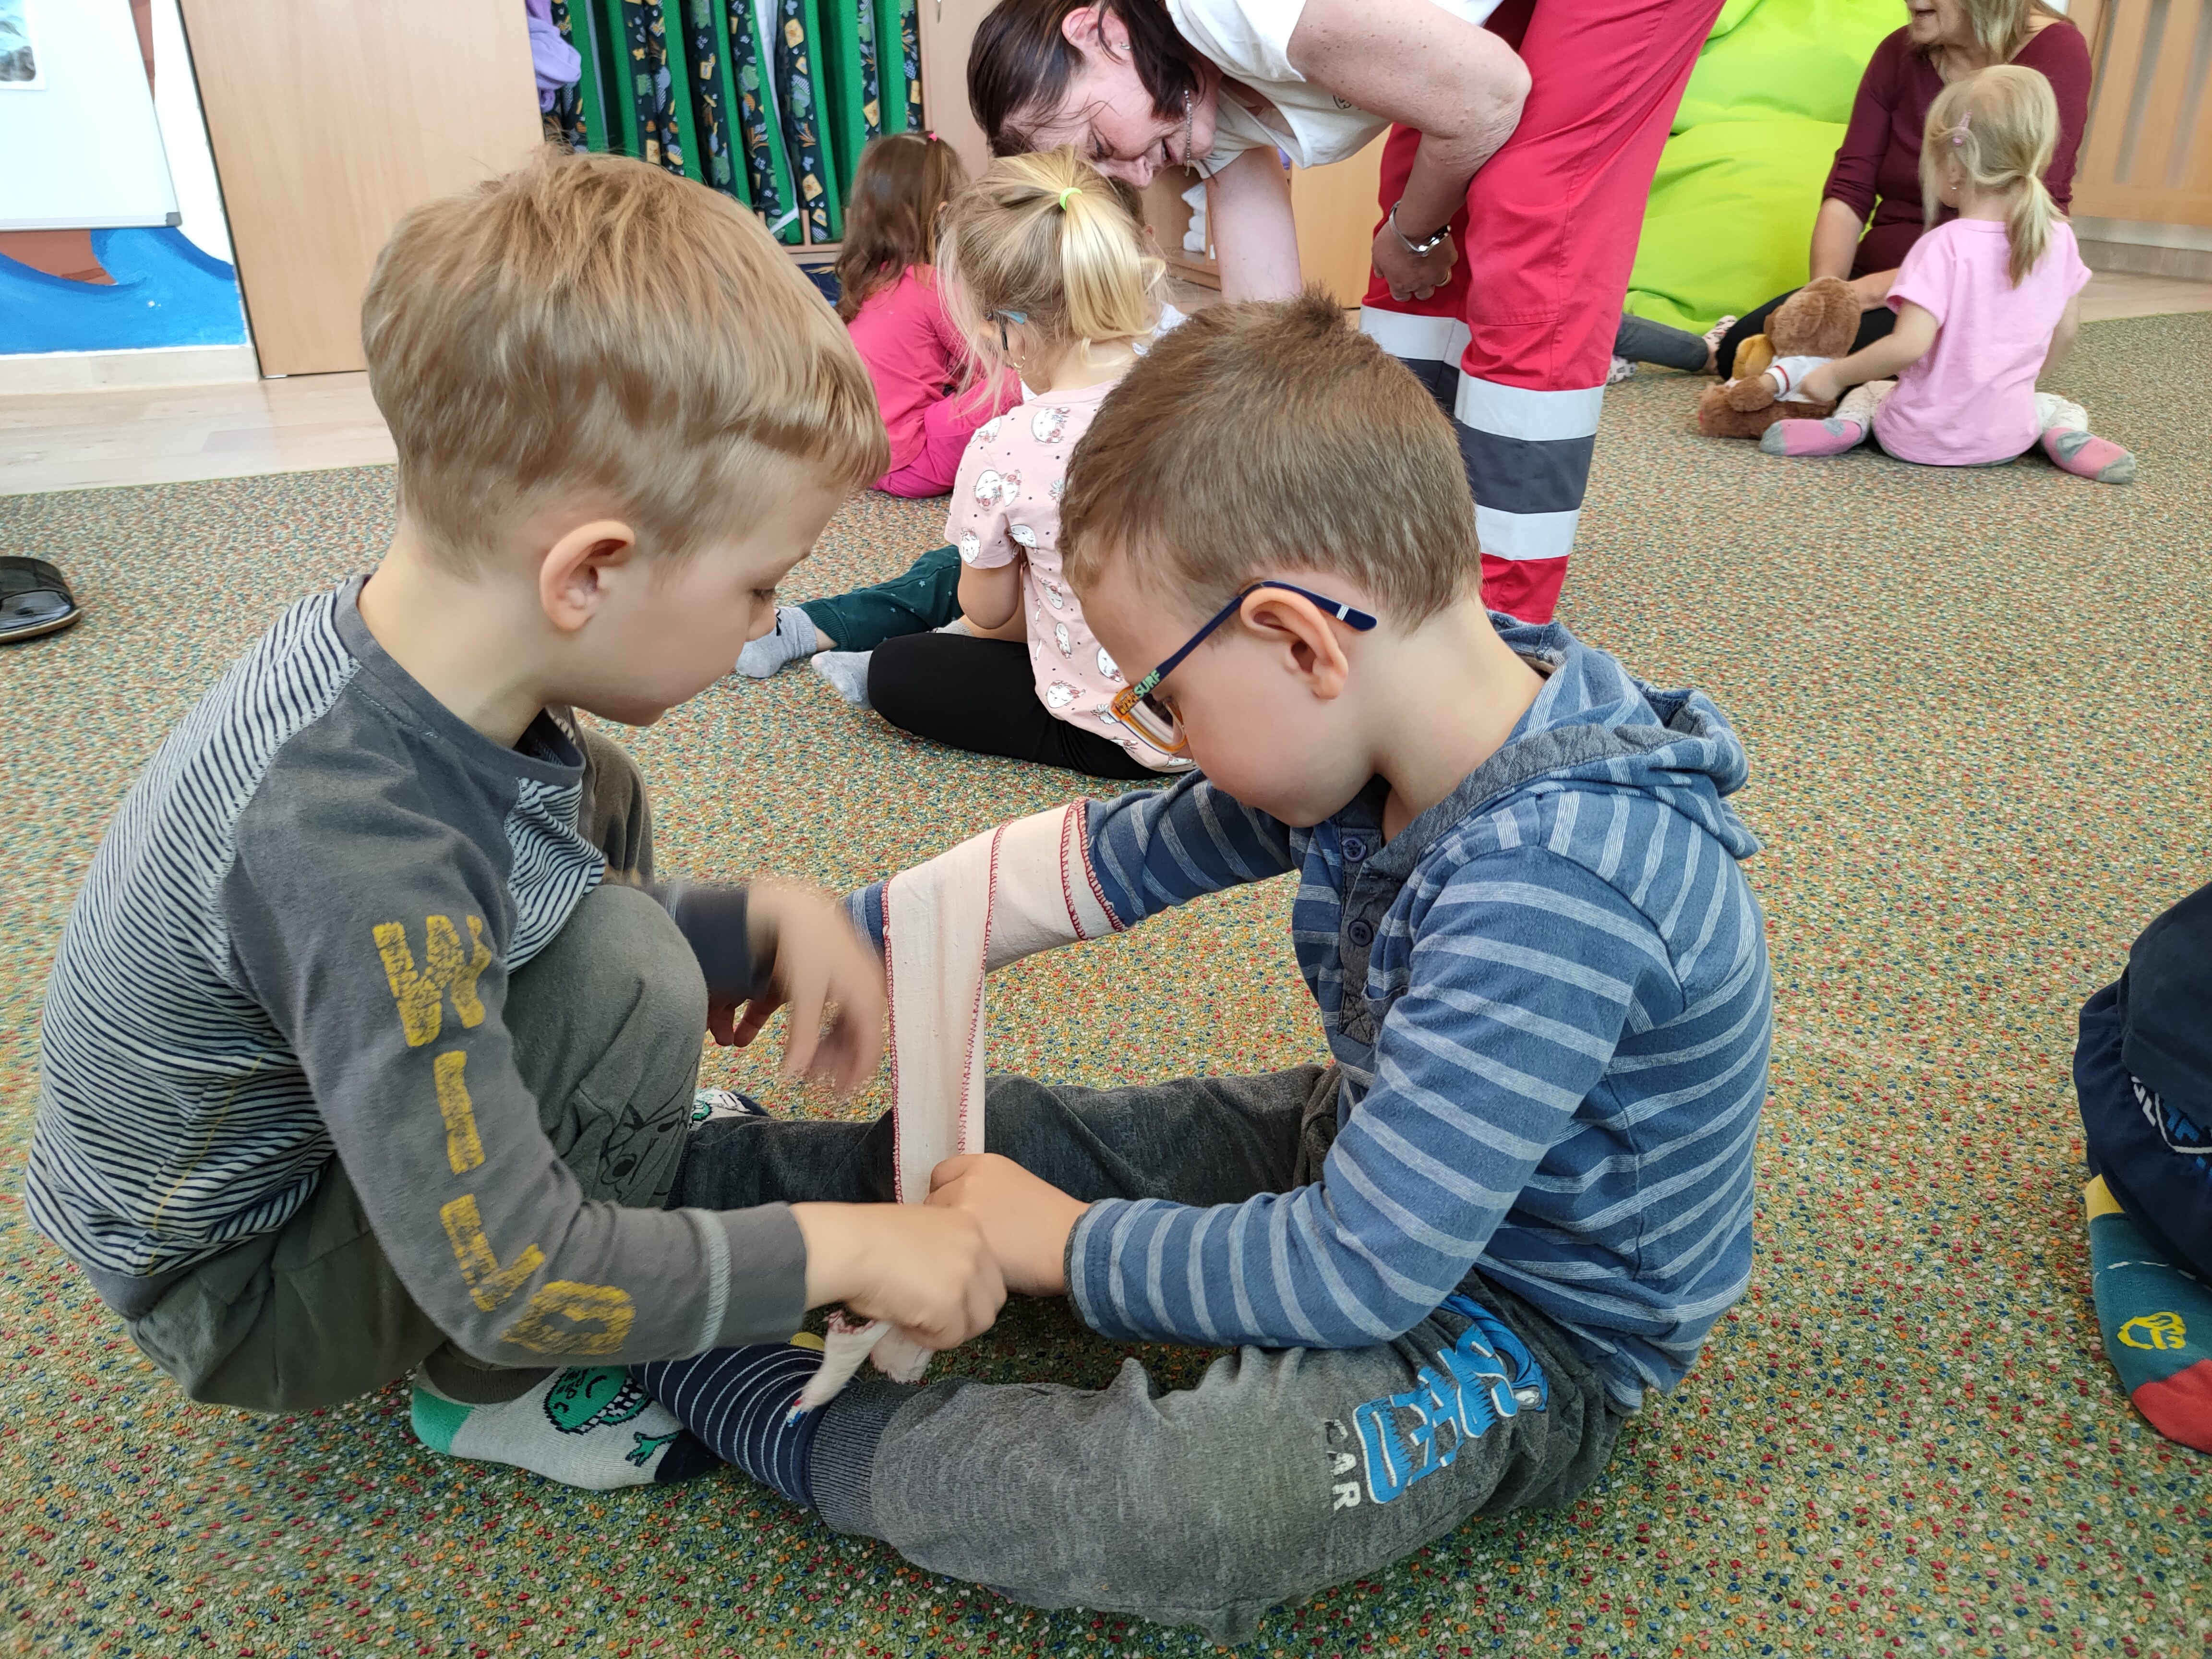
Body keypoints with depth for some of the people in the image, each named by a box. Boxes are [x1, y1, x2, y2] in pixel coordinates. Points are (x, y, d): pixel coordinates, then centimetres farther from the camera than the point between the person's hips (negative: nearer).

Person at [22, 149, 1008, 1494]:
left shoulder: (399, 655, -16)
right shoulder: (355, 854, -40)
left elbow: (513, 918, 1)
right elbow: (510, 1286, -33)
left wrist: (771, 920, -13)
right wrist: (840, 1246, -24)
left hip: (319, 1112, 7)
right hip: (238, 1288, -7)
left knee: (596, 808, 3)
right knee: (626, 975, -27)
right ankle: (491, 1394, -3)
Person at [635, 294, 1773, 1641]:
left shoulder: (1550, 895, -37)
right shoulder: (1372, 727, -10)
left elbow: (1359, 1271, -31)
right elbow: (1103, 859, 0)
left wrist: (1070, 1246, -18)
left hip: (1527, 1323, -8)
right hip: (1376, 1158, 8)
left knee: (1171, 1504, -31)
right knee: (1002, 1129, 6)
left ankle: (769, 1412, -11)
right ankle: (693, 1169, 25)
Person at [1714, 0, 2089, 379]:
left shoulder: (2056, 53, -10)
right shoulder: (1899, 54, 7)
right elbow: (1849, 189, 0)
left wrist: (1873, 289, -27)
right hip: (1879, 287, 5)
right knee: (1740, 349, -15)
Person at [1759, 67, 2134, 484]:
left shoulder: (1944, 247, -19)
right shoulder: (2058, 238, -1)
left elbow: (1908, 345, -28)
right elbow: (2066, 330, 11)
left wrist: (1835, 374, -15)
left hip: (1921, 439, -3)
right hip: (2007, 439, 3)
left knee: (1866, 390, 28)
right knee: (2065, 408, 34)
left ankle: (1848, 422, -5)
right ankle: (2066, 436, 0)